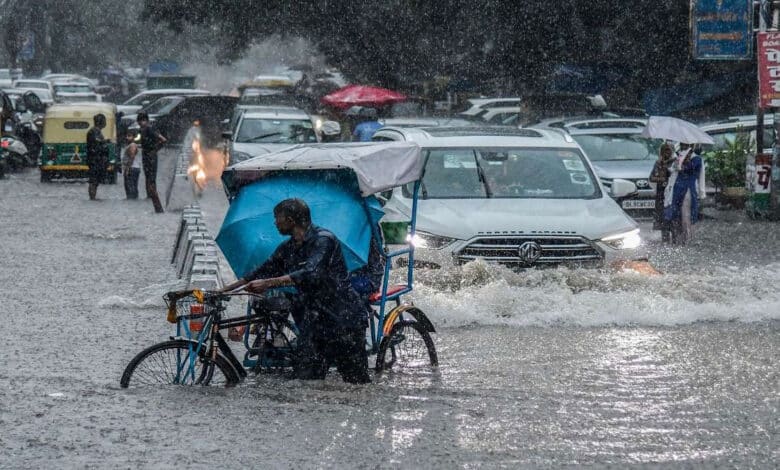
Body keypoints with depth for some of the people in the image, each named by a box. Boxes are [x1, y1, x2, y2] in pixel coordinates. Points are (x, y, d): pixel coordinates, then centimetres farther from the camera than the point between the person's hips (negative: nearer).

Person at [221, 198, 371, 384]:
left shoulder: (323, 240, -14)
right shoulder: (287, 248, 12)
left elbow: (310, 273, -28)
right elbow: (265, 270, 18)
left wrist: (268, 283, -32)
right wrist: (224, 291, 13)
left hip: (344, 318, -7)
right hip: (315, 320, 7)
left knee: (357, 382, -6)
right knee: (305, 379, -3)